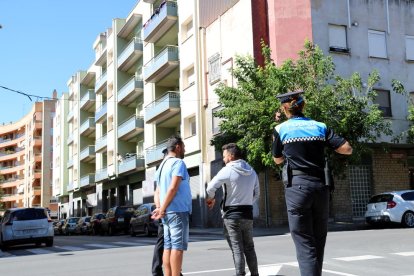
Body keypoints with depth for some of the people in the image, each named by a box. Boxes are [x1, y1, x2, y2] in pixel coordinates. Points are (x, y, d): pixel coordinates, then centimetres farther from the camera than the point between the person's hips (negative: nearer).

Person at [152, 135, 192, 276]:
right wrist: (162, 209, -15)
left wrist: (159, 208, 0)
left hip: (167, 213, 9)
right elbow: (173, 188, -18)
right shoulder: (178, 163, -8)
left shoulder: (162, 166, 21)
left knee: (168, 247, 7)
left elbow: (157, 192, 15)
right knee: (178, 247, -9)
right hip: (178, 211, -8)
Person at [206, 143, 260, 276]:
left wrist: (210, 199, 8)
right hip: (248, 214, 6)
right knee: (249, 248, 13)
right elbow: (256, 194, 15)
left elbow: (210, 188, -12)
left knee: (237, 249, -3)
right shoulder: (252, 172, 9)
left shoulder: (227, 170, -11)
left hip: (232, 215, -6)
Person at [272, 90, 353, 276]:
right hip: (320, 186, 3)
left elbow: (277, 160, 16)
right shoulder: (320, 127, 8)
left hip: (297, 186, -3)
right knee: (318, 242, 16)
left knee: (305, 244, -3)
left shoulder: (280, 129, 3)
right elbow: (347, 149, 4)